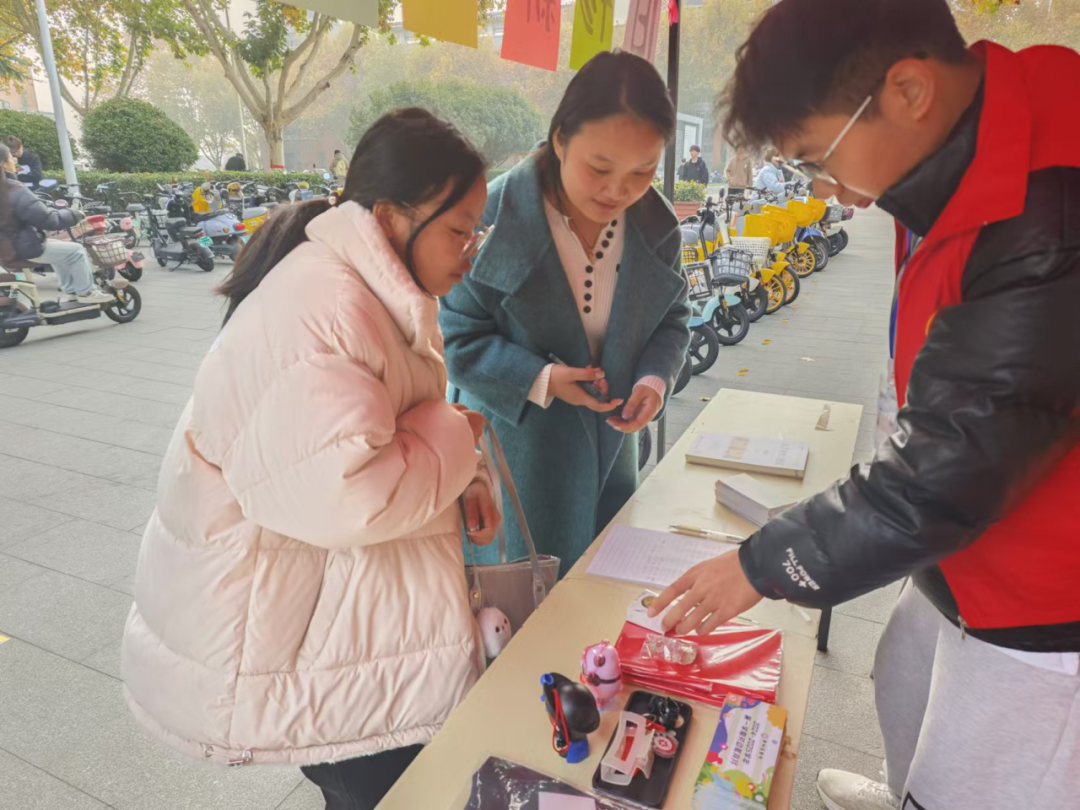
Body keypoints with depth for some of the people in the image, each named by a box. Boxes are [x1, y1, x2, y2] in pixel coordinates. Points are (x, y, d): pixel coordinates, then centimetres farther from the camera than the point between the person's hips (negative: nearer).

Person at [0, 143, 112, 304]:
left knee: (59, 248, 29)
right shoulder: (14, 190, -25)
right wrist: (74, 215, -8)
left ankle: (70, 290, 32)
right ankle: (86, 292, 8)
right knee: (76, 250, 0)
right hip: (22, 248, -10)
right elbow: (48, 219, -24)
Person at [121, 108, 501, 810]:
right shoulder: (318, 310, -27)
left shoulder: (386, 290, 6)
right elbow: (347, 497, -35)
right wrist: (454, 437, -19)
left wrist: (460, 476, -2)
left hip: (343, 589, 9)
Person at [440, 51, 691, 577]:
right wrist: (539, 380, -25)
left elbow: (670, 318, 9)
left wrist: (655, 377, -12)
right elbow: (455, 336, -13)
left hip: (607, 450, 5)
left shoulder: (656, 226, -5)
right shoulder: (496, 217, -19)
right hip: (517, 457, -4)